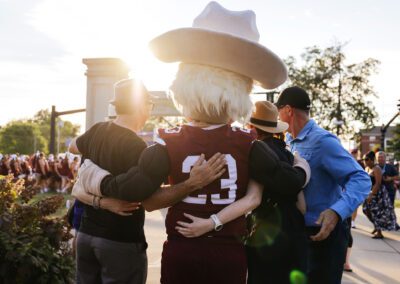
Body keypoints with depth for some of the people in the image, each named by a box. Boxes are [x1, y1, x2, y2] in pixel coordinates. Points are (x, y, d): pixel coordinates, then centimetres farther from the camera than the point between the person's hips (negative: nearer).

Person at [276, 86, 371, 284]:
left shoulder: (322, 141, -19)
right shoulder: (289, 141, 6)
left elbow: (361, 180, -25)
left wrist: (336, 212, -40)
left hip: (323, 233, -8)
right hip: (298, 230, 8)